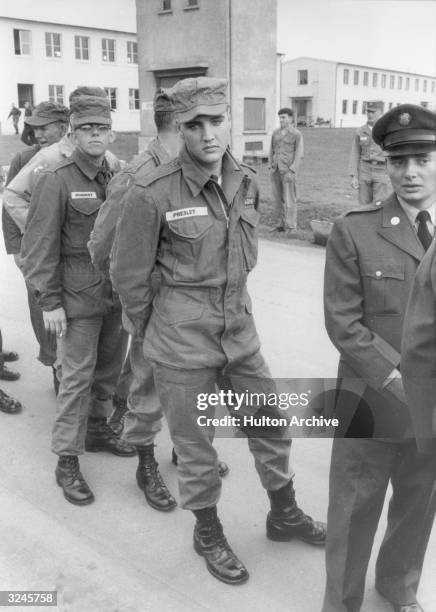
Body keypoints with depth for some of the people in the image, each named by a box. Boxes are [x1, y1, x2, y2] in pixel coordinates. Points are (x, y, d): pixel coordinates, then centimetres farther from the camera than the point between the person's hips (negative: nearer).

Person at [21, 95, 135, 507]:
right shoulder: (56, 182, -10)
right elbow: (40, 247, -11)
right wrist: (50, 302, -14)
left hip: (118, 294, 6)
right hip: (78, 298, -6)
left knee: (109, 369, 16)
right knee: (77, 377, -2)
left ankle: (97, 430, 36)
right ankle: (67, 461, 10)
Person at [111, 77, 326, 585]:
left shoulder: (245, 183, 1)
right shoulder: (152, 194, -18)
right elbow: (129, 275, -7)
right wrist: (151, 333, 4)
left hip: (239, 332, 6)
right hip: (182, 344, -5)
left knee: (271, 425, 18)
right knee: (196, 450, 10)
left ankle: (283, 515, 43)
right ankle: (208, 534, 37)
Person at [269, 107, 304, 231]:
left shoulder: (296, 134, -3)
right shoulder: (275, 133, 13)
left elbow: (299, 155, -7)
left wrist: (291, 171, -15)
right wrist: (271, 167, 8)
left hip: (288, 171, -5)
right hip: (275, 171, 5)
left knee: (289, 200, -5)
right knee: (278, 199, 7)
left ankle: (291, 228, -1)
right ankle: (282, 224, 17)